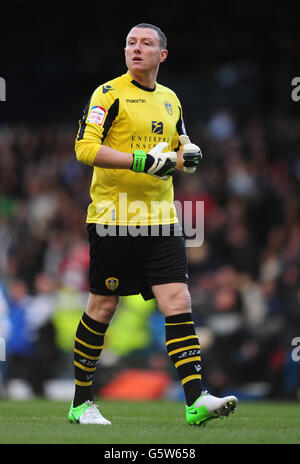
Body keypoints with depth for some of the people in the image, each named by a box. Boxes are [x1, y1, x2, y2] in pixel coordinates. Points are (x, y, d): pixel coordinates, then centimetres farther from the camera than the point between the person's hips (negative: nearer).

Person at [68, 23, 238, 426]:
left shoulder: (170, 100, 15)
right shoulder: (109, 94, -5)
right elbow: (85, 148, -14)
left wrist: (187, 155, 5)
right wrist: (140, 160, -21)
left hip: (160, 218, 5)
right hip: (113, 218, -5)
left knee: (178, 301, -8)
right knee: (102, 307, 2)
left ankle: (196, 400, -13)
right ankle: (81, 403, 15)